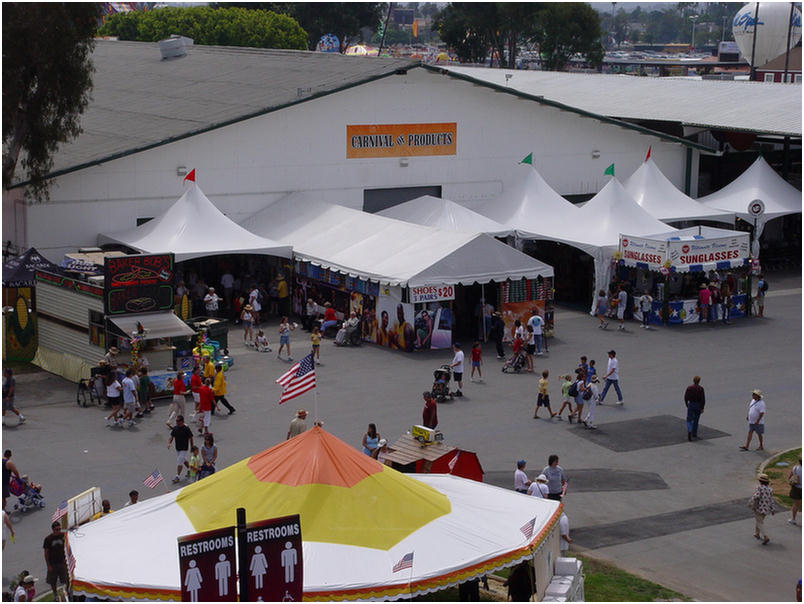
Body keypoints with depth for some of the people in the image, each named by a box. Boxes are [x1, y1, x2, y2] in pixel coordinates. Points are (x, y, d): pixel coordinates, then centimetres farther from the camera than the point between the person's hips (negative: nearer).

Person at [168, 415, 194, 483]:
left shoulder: (186, 429, -17)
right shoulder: (175, 428, -1)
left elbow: (190, 439, -7)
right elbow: (171, 437, 3)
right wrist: (169, 443, -16)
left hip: (184, 449, -6)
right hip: (177, 448, 6)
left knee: (179, 462, -10)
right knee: (184, 461, 20)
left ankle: (178, 477, -2)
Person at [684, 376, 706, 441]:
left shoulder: (689, 387, -2)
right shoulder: (701, 388, -6)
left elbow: (685, 397, -2)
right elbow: (703, 399, -10)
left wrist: (687, 405, 11)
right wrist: (702, 408, -6)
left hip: (690, 405, 0)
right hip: (698, 405, 0)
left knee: (689, 420, 4)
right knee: (696, 420, 13)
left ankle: (689, 431, -23)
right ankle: (694, 435, 19)